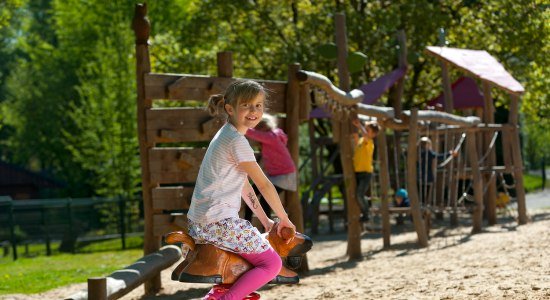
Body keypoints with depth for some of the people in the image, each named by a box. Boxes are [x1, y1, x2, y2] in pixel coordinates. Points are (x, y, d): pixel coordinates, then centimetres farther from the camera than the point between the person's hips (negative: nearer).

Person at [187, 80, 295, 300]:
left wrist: (264, 220, 22)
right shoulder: (237, 141, -13)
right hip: (218, 222, -10)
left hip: (198, 222, 10)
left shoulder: (226, 134, 18)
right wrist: (284, 218, 4)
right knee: (272, 263, -7)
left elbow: (243, 184, 22)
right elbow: (264, 185, -8)